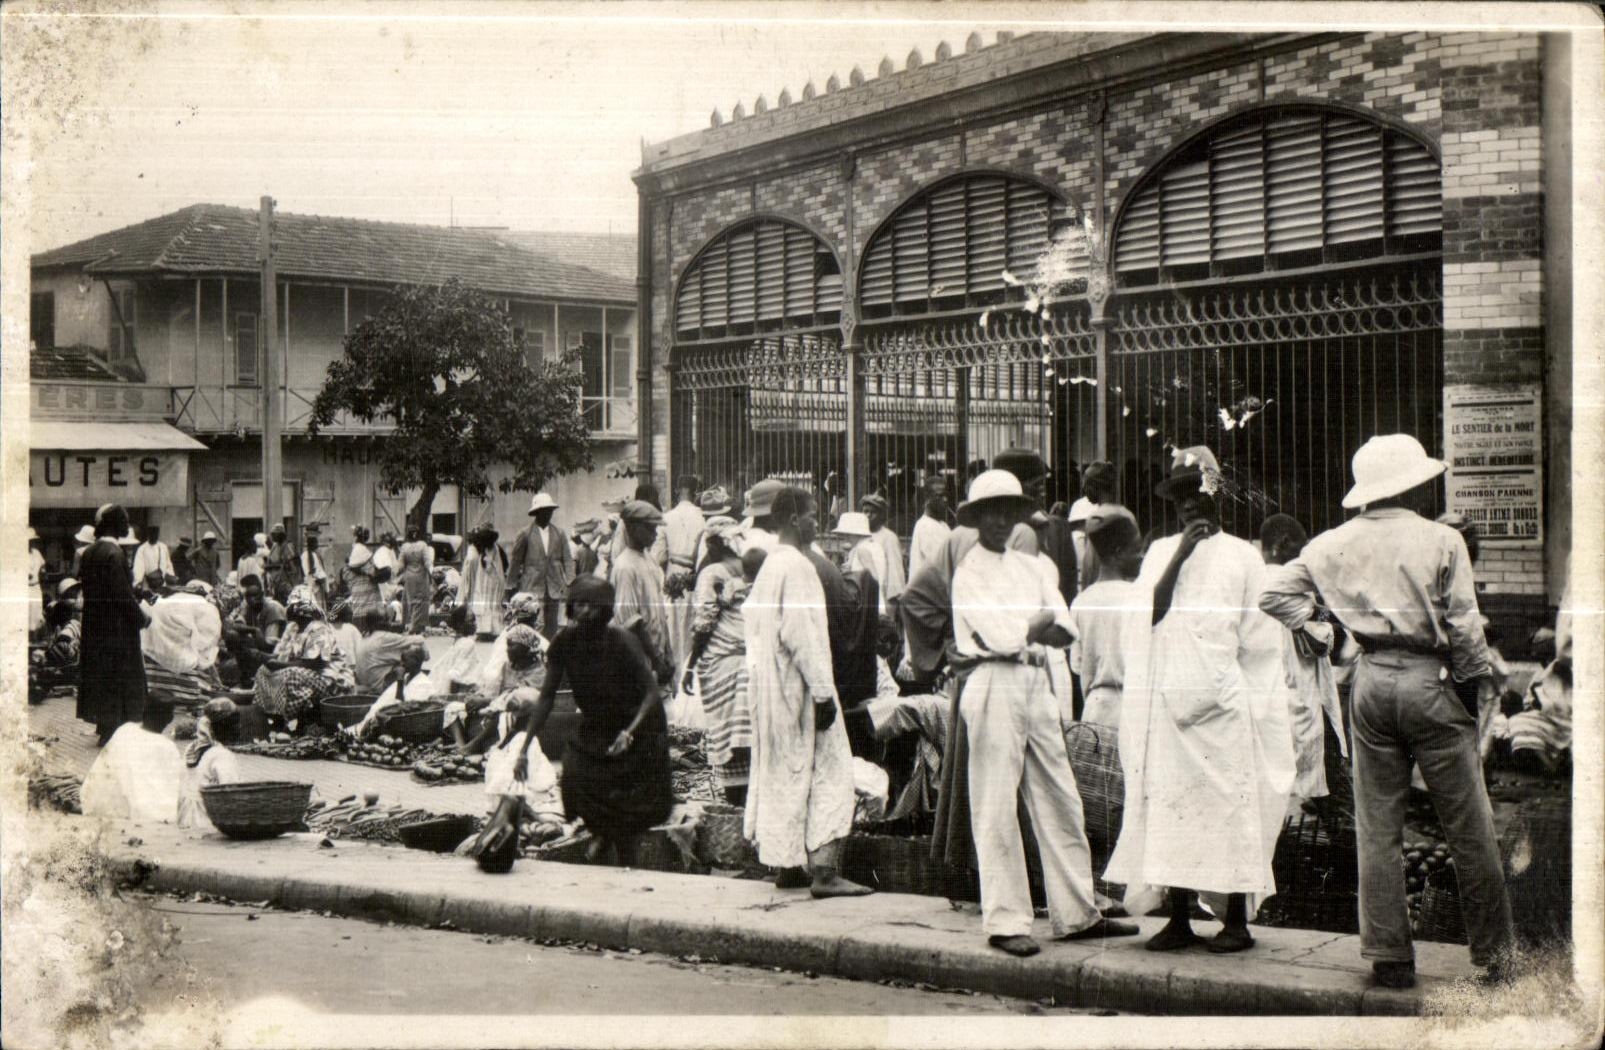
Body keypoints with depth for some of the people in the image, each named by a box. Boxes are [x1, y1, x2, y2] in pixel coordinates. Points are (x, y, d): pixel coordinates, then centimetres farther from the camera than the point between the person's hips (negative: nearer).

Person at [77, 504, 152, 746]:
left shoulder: (89, 552, 7)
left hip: (94, 622, 8)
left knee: (99, 675, 15)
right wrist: (142, 615, -8)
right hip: (115, 626, -8)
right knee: (116, 676, -1)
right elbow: (123, 593, -21)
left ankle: (103, 724, 24)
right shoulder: (114, 553, -19)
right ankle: (111, 728, 2)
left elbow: (87, 586, 14)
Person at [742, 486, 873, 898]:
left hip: (769, 687, 10)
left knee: (779, 772, 15)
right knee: (826, 773, -8)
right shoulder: (797, 566, -17)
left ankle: (783, 862, 22)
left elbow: (749, 616, 20)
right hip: (798, 687, -10)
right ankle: (824, 870, -12)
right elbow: (801, 633, -22)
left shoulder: (769, 565, 12)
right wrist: (822, 691, -21)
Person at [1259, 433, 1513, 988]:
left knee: (1377, 828, 9)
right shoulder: (1441, 541, -6)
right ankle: (1493, 954, 13)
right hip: (1431, 681, -4)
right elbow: (1464, 627, -6)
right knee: (1470, 830, 6)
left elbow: (1274, 593, 5)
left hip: (1371, 682, 4)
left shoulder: (1335, 544, 5)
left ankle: (1389, 957, 12)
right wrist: (1475, 683, 4)